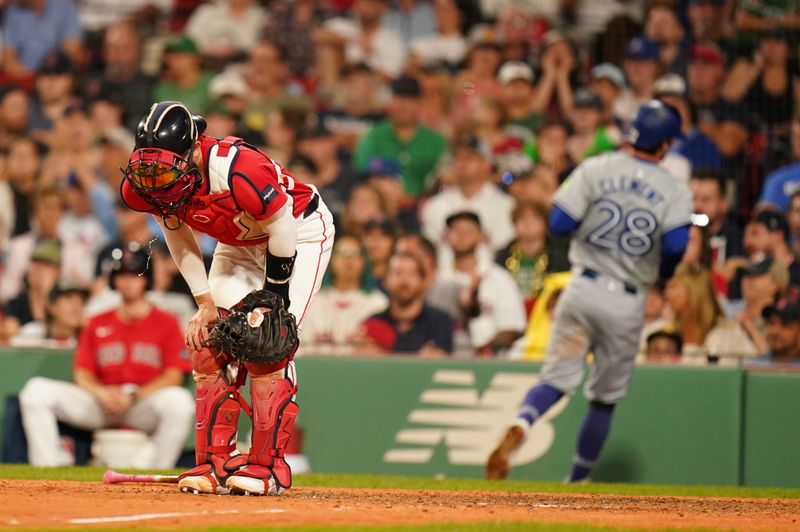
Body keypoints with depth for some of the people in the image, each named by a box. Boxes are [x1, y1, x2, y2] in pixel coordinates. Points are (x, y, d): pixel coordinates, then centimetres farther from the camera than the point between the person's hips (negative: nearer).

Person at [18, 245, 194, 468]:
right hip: (99, 405, 3)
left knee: (179, 400, -38)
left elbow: (173, 376, -3)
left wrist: (133, 396, -16)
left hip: (146, 402, -3)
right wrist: (101, 392, -11)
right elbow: (82, 373, 12)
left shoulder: (166, 323, 7)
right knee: (37, 390, -16)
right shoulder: (98, 324, 17)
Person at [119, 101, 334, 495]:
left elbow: (282, 230, -26)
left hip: (300, 231, -6)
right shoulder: (143, 186, -21)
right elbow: (180, 242, -2)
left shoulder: (239, 171, -41)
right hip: (238, 242, 7)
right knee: (208, 344, -5)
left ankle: (269, 466, -13)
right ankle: (214, 462, 2)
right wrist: (205, 304, -6)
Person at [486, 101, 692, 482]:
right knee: (605, 397, 13)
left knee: (557, 377, 5)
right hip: (628, 303, 0)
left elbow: (559, 223, -7)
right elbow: (676, 244, -15)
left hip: (583, 290, 0)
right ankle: (577, 483, 17)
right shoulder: (675, 190, -1)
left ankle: (519, 427, -26)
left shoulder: (596, 169, 0)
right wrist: (661, 273, 7)